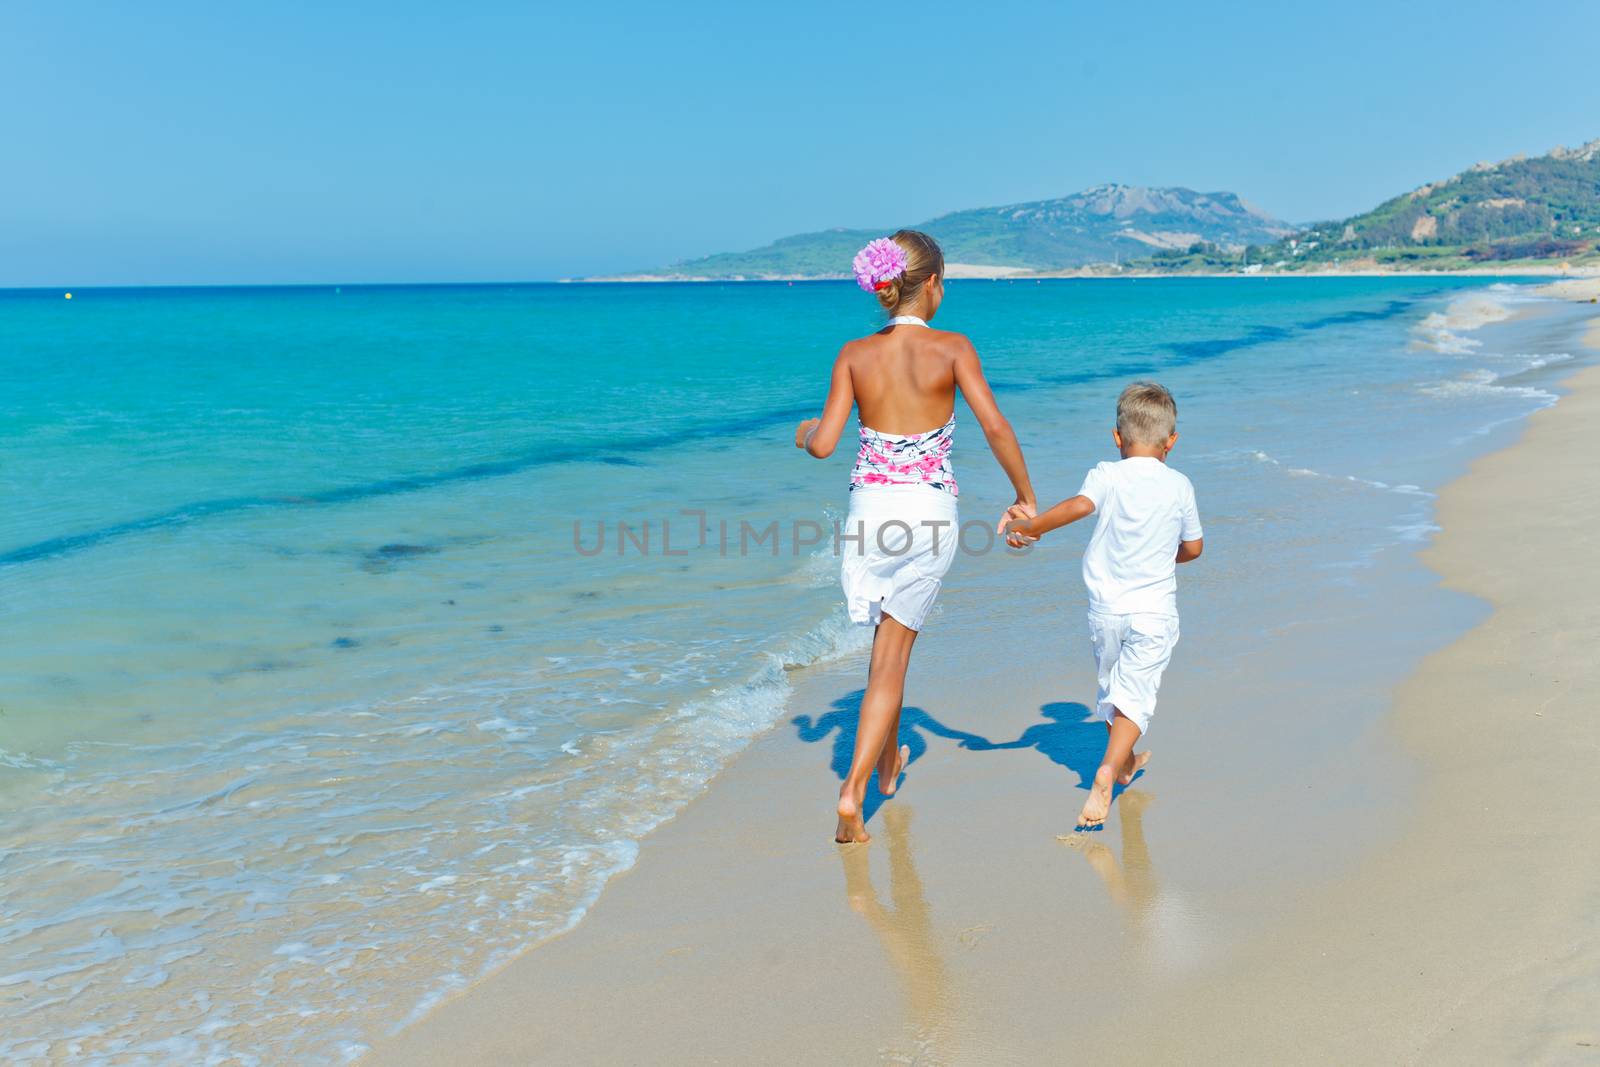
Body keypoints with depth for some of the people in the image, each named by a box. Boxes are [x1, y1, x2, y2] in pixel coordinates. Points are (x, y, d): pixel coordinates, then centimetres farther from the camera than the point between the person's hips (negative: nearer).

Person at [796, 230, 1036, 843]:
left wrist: (804, 432, 17)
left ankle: (888, 765, 40)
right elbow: (995, 427, -12)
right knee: (893, 655, 5)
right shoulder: (951, 348, -5)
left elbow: (823, 445, -6)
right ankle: (853, 790, -3)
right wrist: (1025, 497, 0)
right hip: (930, 514, -2)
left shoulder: (854, 355, 0)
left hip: (870, 509, 2)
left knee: (887, 643, 23)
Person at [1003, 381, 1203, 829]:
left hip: (1105, 607, 1)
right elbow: (1193, 547, 9)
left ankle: (1126, 763, 41)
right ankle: (1105, 774, -22)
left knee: (1111, 687, 21)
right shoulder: (1179, 486, 0)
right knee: (1135, 696, -3)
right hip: (1154, 609, -1)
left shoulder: (1106, 476, -6)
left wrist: (1030, 526, -23)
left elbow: (1079, 505, -27)